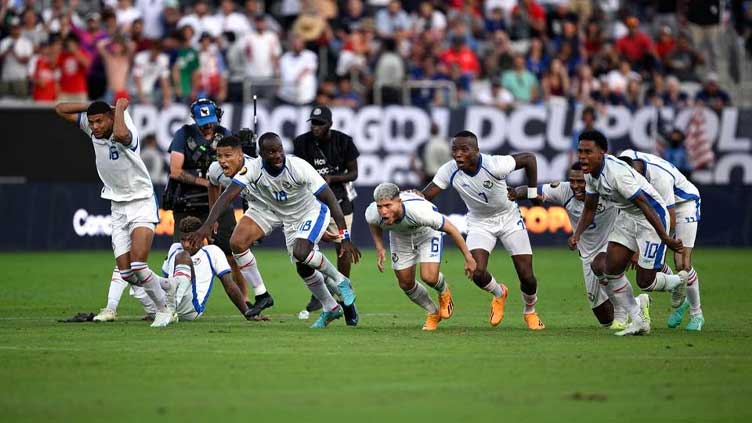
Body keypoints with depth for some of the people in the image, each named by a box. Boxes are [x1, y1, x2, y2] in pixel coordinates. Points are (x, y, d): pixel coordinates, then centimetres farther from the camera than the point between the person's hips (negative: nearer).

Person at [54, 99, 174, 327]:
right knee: (125, 272, -2)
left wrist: (119, 109, -30)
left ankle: (164, 309, -3)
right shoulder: (91, 127, -2)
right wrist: (92, 106, -7)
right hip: (118, 207, 7)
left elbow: (120, 134, -49)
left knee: (138, 264, -21)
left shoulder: (127, 133, -23)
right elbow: (61, 109, 6)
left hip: (141, 202, -7)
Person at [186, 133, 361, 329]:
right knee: (304, 269, 11)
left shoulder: (298, 167, -32)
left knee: (301, 252, -29)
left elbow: (330, 200, -29)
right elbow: (227, 196, -30)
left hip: (313, 212, -5)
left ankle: (340, 280, -5)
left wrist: (345, 237, -32)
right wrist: (207, 225, -45)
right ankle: (330, 309, 32)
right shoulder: (253, 169, -24)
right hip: (289, 222, 5)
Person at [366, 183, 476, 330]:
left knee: (429, 277, -20)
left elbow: (450, 229, -29)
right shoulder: (372, 213, -34)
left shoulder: (419, 211, -45)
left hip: (428, 232, -4)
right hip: (400, 237, 4)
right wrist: (379, 248, -14)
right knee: (405, 283, 4)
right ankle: (434, 313, 31)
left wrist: (468, 257, -22)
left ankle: (444, 291, 18)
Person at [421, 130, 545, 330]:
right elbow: (426, 196, -17)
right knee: (478, 273, -20)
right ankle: (499, 293, 18)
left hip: (509, 218, -2)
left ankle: (530, 312, 30)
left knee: (527, 277, -4)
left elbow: (529, 158, -18)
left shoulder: (494, 165, -30)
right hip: (479, 222, 2)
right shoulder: (449, 171, -20)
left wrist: (532, 192, -12)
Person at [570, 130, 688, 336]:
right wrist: (577, 234, -4)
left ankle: (678, 282, 28)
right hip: (628, 217, 8)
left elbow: (644, 205, -30)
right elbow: (590, 208, 11)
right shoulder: (591, 173, -3)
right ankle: (638, 321, 11)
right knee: (611, 269, -2)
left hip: (652, 218, -8)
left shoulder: (617, 172, -30)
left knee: (645, 281, -5)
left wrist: (665, 238, -30)